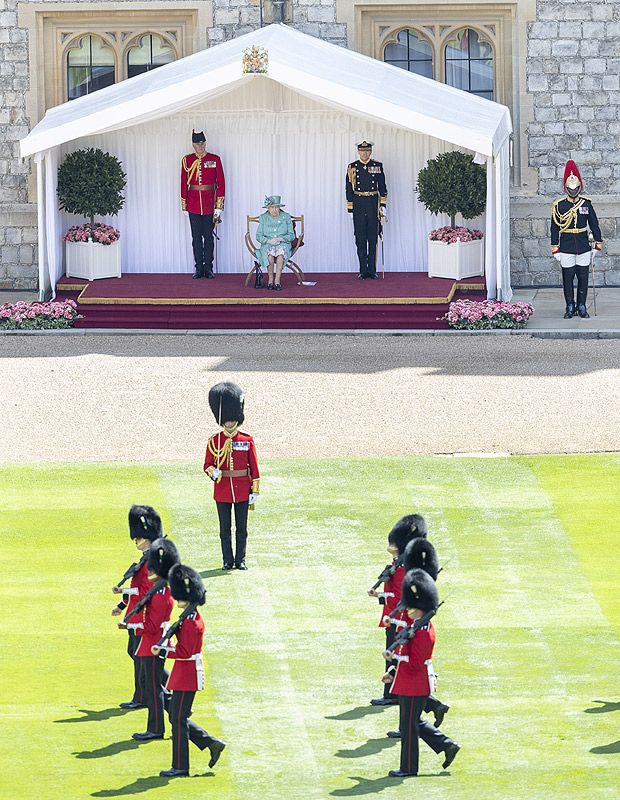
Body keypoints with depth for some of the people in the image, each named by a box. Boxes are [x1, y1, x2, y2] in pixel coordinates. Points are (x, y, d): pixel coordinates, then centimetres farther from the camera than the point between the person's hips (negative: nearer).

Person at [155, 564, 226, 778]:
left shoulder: (190, 622, -20)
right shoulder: (193, 618, 11)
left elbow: (185, 652, -23)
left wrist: (162, 651, -19)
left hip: (186, 676, -10)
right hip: (187, 675, 10)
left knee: (178, 719, -3)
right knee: (176, 716, 17)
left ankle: (180, 767, 4)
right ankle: (212, 744, 20)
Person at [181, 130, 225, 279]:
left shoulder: (215, 160, 0)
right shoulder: (187, 160, 4)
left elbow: (221, 183, 0)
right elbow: (184, 183, 7)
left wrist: (219, 205, -4)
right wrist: (184, 204, 4)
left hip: (209, 204, -1)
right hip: (193, 204, 1)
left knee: (208, 236, 3)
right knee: (196, 237, 4)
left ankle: (208, 267, 9)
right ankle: (199, 268, 9)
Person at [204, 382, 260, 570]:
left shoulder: (247, 440, 1)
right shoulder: (214, 441, 1)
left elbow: (254, 468, 2)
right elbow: (207, 465, 3)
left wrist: (255, 491, -2)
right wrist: (213, 472, -21)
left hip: (242, 490, 0)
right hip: (222, 489, 0)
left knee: (241, 528, 4)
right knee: (225, 528, 4)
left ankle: (240, 560, 11)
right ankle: (228, 561, 11)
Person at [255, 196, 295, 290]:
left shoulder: (286, 217, 5)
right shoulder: (263, 218, 7)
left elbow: (291, 235, 4)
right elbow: (259, 236, 4)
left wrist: (281, 239, -16)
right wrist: (268, 240, -16)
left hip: (283, 244, 0)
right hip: (267, 244, 0)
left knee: (280, 253, -36)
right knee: (270, 254, -35)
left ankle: (277, 280, -33)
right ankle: (270, 280, -22)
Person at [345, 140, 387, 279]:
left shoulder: (377, 166, 6)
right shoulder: (352, 167, 4)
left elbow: (382, 187, 9)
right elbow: (349, 189, 5)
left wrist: (383, 205, 2)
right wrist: (350, 209, 0)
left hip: (373, 204, 0)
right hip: (358, 204, 0)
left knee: (373, 239, 1)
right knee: (360, 239, 0)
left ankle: (372, 270, 5)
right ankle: (363, 271, 4)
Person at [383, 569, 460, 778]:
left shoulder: (422, 633, -23)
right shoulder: (421, 626, 9)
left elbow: (415, 663, -26)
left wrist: (396, 655, -19)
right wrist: (394, 672, 14)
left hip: (413, 687, -10)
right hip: (411, 684, 10)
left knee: (409, 725, 1)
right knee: (415, 722, 20)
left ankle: (408, 767, 11)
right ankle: (447, 746, 25)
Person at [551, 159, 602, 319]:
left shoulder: (586, 204, 3)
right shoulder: (559, 206, -2)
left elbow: (594, 225, 8)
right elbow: (555, 228, 1)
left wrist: (598, 245, 5)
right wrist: (555, 250, -2)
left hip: (583, 248, 1)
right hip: (566, 248, -1)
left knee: (583, 278, 3)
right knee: (568, 278, 2)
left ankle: (582, 307, 12)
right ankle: (570, 307, 11)